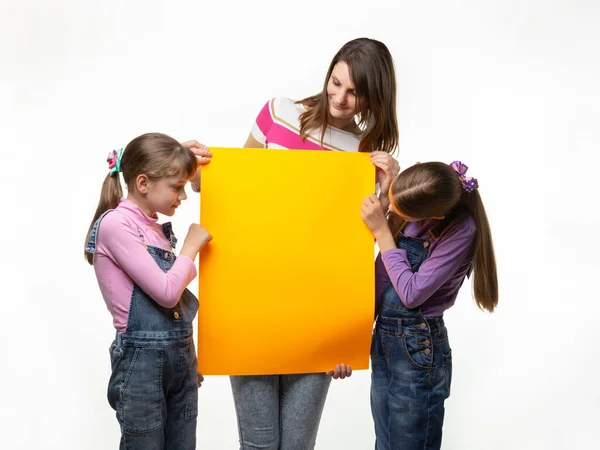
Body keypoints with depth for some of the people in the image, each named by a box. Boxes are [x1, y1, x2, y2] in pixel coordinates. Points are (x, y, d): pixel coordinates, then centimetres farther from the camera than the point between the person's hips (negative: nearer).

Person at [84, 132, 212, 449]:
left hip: (181, 355, 7)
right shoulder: (115, 224, -14)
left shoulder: (155, 227, 9)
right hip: (142, 360, -7)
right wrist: (191, 246, -8)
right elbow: (166, 292, -19)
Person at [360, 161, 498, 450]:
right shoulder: (410, 198, 0)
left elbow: (412, 293, -20)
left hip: (418, 349, -6)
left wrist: (382, 230, -18)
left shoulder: (461, 230, -19)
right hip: (382, 338, 7)